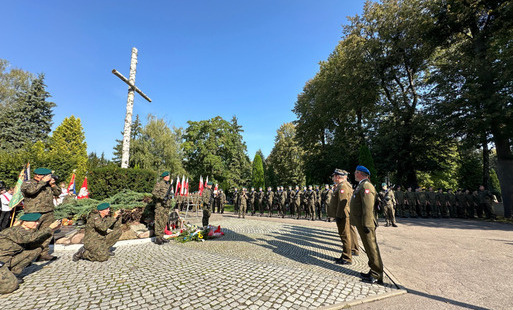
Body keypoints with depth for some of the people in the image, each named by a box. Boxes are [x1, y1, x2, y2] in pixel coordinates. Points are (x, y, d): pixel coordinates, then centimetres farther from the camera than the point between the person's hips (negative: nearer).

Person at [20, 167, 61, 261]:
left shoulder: (47, 184, 14)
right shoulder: (27, 183, -1)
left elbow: (58, 193, 14)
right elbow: (30, 190, -22)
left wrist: (53, 185, -1)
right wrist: (43, 181, -18)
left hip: (48, 214, 5)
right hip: (33, 214, -5)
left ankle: (44, 253, 16)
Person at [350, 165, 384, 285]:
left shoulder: (366, 186, -18)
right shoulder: (361, 186, 15)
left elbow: (368, 207, -24)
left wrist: (366, 225, -24)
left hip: (366, 224, -10)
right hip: (362, 224, 10)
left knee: (372, 249, 1)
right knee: (369, 249, 18)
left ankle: (377, 276, 14)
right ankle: (374, 272, 31)